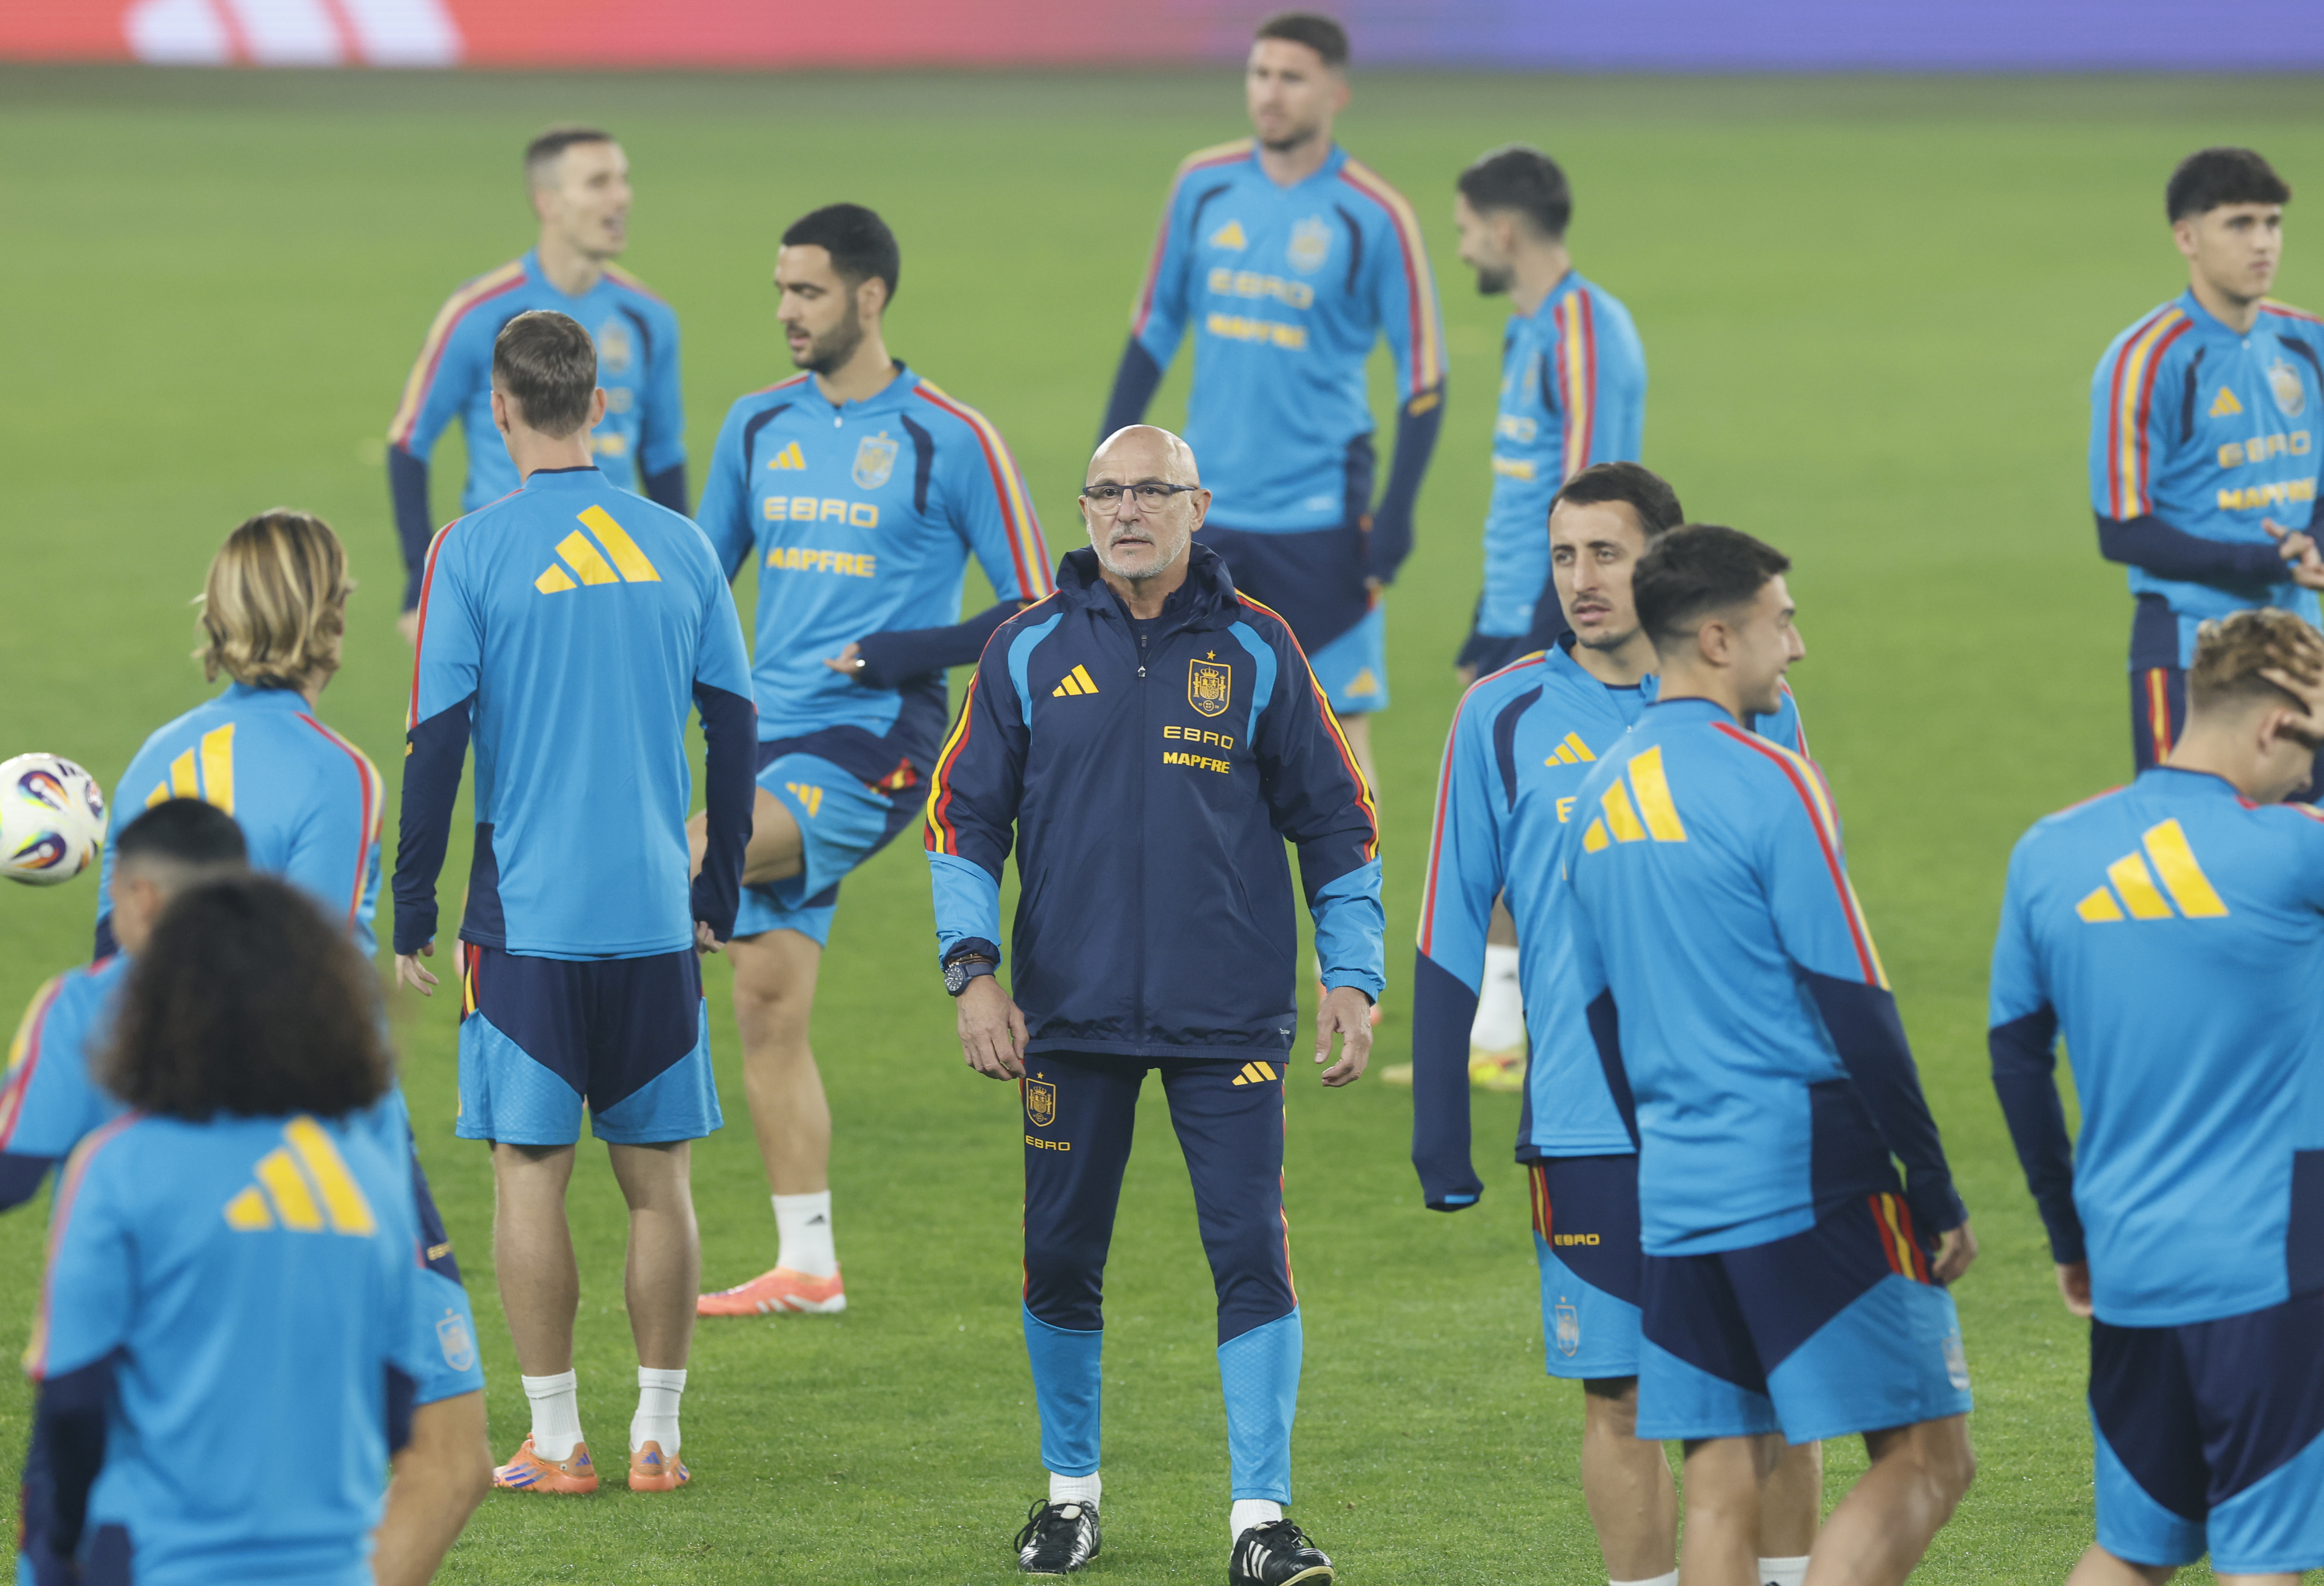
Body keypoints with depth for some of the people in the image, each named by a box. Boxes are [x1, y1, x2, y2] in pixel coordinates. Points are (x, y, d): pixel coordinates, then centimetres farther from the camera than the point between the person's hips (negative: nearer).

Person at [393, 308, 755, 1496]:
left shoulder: (473, 553, -6)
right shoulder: (680, 548, 4)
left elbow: (437, 742, -6)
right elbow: (733, 729, 8)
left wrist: (410, 916, 1)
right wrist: (718, 895, 17)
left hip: (527, 915, -3)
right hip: (656, 913, 3)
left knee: (529, 1170, 3)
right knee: (658, 1177, 8)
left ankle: (555, 1441, 3)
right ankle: (656, 1436, 10)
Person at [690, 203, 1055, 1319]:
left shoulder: (950, 440, -4)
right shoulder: (759, 426, 11)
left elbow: (1037, 607, -3)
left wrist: (912, 653, -14)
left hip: (876, 744, -6)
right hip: (772, 740, 6)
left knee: (689, 861, -30)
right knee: (768, 1003, 3)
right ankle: (806, 1264, 8)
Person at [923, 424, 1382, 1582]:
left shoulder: (1256, 652, 2)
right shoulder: (1029, 652, 3)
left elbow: (1334, 823, 8)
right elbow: (965, 816, 7)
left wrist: (1350, 977, 2)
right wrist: (972, 969, -4)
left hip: (1230, 1018, -1)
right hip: (1071, 1012, 1)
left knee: (1253, 1256, -7)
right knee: (1061, 1258, 7)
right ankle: (1071, 1489, 25)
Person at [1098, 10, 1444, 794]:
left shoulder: (1376, 218, -7)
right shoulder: (1203, 186, 5)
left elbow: (1423, 378, -4)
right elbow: (1154, 329, 15)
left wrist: (1395, 515, -11)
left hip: (1318, 516, -4)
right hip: (1206, 508, 4)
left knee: (1340, 730, -4)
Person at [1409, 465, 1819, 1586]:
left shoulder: (1754, 709, 5)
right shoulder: (1503, 718, 2)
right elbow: (1449, 940, 5)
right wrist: (1440, 1144, 1)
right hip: (1587, 1129, 0)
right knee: (1619, 1399, 3)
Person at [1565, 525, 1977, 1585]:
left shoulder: (1600, 799, 13)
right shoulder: (1766, 782, -11)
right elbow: (1856, 1009, -12)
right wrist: (1938, 1197, -8)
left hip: (1674, 1190, 8)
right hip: (1811, 1179, -8)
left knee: (1720, 1490, 7)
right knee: (1927, 1457, -3)